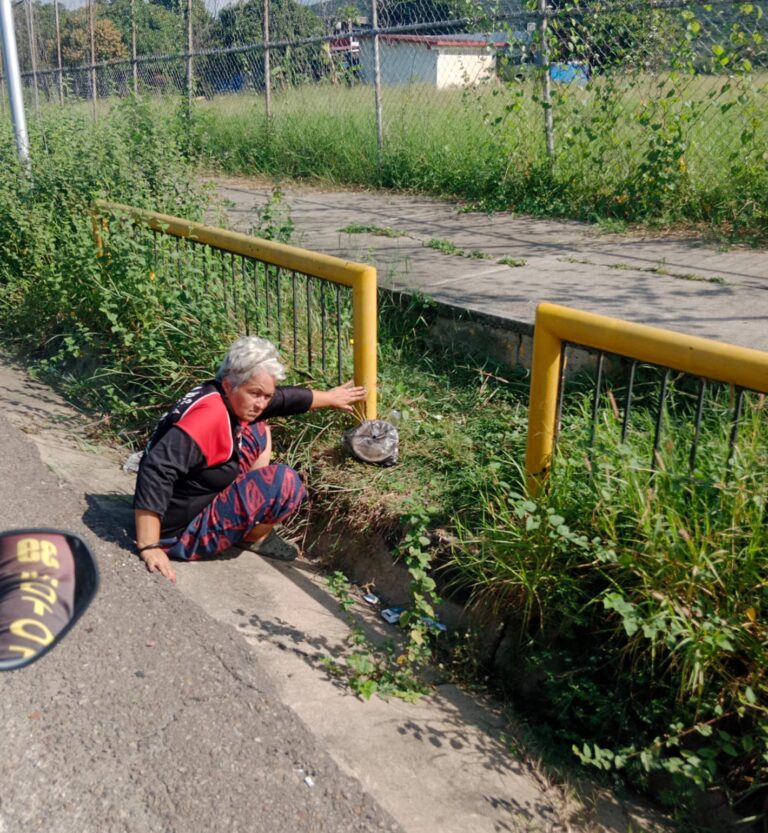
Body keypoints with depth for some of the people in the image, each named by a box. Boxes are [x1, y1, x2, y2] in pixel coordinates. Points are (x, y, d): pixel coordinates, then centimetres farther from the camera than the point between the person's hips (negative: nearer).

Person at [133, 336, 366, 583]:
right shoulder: (209, 415, -30)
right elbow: (156, 470, -37)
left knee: (258, 432, 14)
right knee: (285, 482, -19)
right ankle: (254, 537, 12)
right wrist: (149, 548, -39)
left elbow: (288, 397, 14)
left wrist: (330, 397, 29)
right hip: (182, 534, -9)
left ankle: (250, 515, 16)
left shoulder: (231, 398, -2)